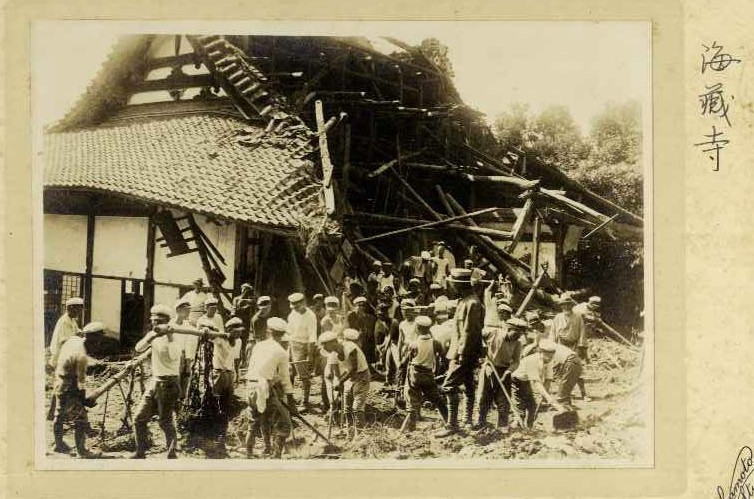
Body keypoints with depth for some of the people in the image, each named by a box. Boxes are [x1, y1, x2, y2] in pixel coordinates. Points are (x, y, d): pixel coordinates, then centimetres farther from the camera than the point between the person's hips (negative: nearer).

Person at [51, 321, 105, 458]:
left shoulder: (72, 340, -3)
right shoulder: (82, 356, -27)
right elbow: (81, 381, -23)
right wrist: (84, 400, -15)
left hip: (59, 385, 10)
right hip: (69, 390, -9)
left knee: (60, 416, 22)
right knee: (80, 420, -1)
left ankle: (59, 444, 38)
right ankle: (81, 451, 7)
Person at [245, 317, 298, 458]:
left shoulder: (258, 346, 9)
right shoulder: (281, 352, -4)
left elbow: (251, 368, 11)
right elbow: (285, 378, -3)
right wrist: (290, 399, 3)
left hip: (252, 388, 6)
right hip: (267, 389, -5)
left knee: (254, 423, 21)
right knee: (283, 424, 5)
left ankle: (249, 454, 26)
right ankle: (276, 455, -2)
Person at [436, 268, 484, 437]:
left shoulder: (471, 303, -19)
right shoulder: (464, 301, 13)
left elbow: (469, 332, -23)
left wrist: (461, 354, -23)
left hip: (464, 354, -11)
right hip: (463, 353, 11)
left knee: (449, 386, -14)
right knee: (468, 385, 18)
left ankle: (452, 425, -14)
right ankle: (469, 420, 28)